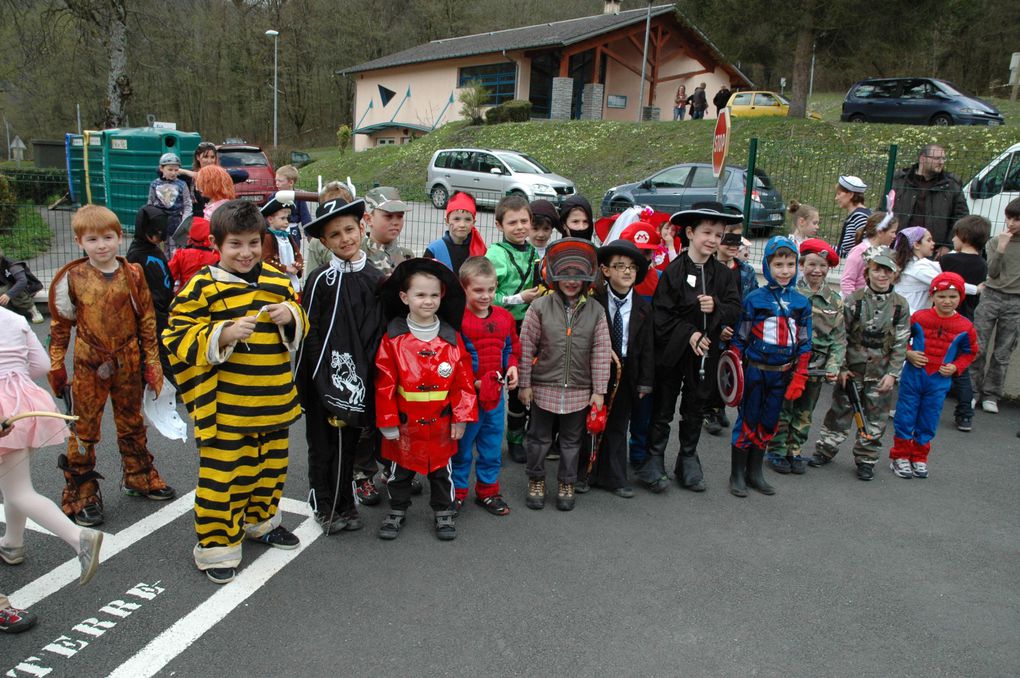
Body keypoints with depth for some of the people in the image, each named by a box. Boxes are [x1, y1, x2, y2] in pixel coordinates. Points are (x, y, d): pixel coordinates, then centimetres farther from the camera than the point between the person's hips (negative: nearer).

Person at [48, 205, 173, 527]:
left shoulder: (133, 274, -2)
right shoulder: (72, 278, -5)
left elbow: (147, 320, 3)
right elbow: (59, 325, 3)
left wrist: (152, 361, 2)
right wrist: (55, 366, 3)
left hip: (128, 364, 2)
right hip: (89, 366, -2)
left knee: (132, 424, 17)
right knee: (84, 430, 5)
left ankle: (139, 476, 36)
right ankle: (81, 494, 17)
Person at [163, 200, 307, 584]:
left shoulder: (277, 281, 7)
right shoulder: (202, 287, -9)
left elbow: (300, 331, 16)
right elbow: (179, 339, -10)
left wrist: (291, 316, -7)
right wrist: (223, 335, -24)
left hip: (274, 401, 6)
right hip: (225, 406, -5)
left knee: (270, 465, 21)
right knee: (223, 472, 3)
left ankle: (261, 520, 43)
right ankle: (216, 544, 20)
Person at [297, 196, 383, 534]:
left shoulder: (376, 278, 4)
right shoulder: (321, 279, -9)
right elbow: (309, 333, -8)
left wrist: (370, 374, 6)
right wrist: (325, 378, -10)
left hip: (358, 378, 4)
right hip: (325, 377, -3)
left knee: (350, 441, 14)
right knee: (324, 443, 8)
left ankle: (345, 503, 30)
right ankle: (324, 505, 24)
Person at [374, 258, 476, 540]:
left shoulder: (451, 338, -6)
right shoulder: (393, 338, -11)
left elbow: (463, 380, -4)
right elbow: (385, 383, -9)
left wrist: (461, 418, -5)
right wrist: (387, 422, -9)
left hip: (441, 424, 1)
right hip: (404, 423, -1)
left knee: (442, 470, 17)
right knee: (399, 470, 18)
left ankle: (443, 512, 36)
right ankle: (397, 510, 39)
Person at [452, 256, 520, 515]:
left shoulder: (505, 317, 4)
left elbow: (512, 347, 17)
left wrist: (512, 366, -1)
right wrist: (470, 382, -19)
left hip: (496, 392, 5)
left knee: (492, 444, 16)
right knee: (462, 444, 10)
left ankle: (488, 490, 32)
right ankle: (457, 490, 27)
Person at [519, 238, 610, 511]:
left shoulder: (596, 311, -2)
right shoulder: (540, 307, -8)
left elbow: (601, 353, -1)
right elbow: (526, 347, -4)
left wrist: (599, 390, -2)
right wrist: (525, 383, -4)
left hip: (579, 390, 2)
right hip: (544, 387, -1)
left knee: (572, 440, 15)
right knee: (539, 438, 12)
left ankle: (566, 484, 32)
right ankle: (536, 481, 31)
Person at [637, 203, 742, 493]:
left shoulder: (725, 274, 3)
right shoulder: (674, 270, -11)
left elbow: (735, 310, 1)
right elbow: (661, 313, -14)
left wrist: (716, 307, -19)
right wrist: (688, 333, -19)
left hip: (706, 352, 4)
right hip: (672, 350, -4)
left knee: (696, 406, 16)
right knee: (663, 406, 6)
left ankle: (688, 458, 31)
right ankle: (654, 459, 19)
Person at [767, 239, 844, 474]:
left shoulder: (835, 301, 5)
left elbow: (839, 338, 5)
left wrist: (833, 367, -6)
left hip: (816, 368, 4)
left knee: (804, 413, 14)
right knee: (782, 410, 6)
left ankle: (795, 451, 28)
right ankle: (777, 451, 19)